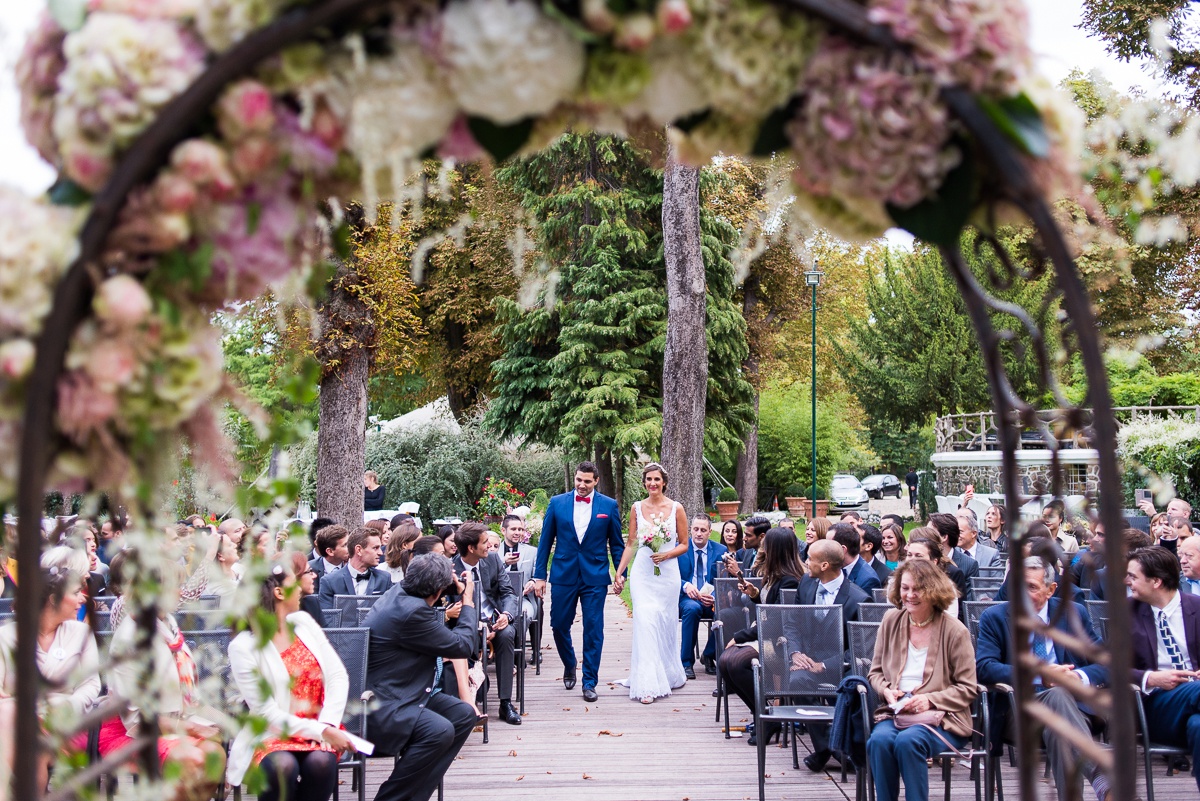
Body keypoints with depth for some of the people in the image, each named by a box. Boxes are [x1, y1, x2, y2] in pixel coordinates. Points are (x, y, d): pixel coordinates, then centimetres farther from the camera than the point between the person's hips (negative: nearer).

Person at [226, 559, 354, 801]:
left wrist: (327, 725, -13)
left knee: (321, 761, -29)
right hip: (273, 735, -3)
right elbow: (268, 713, -11)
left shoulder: (303, 622, 8)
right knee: (282, 766, -34)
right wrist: (320, 731, -19)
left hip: (321, 727, 3)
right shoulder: (243, 647, -8)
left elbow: (338, 675, 3)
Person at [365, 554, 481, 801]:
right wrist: (468, 602, -1)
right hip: (374, 706, -11)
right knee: (439, 731, -30)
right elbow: (462, 646, -14)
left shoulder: (399, 592, 4)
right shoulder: (412, 611, -25)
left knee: (464, 715, 2)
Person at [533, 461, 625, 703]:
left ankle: (589, 682, 12)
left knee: (593, 630, 1)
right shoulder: (557, 503, 3)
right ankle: (569, 664, 36)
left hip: (595, 576, -1)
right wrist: (539, 575, 3)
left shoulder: (609, 506, 2)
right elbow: (545, 541, 5)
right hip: (563, 575, 1)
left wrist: (620, 572, 0)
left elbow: (616, 543, 7)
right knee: (559, 626, 7)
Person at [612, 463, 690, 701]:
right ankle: (648, 684, -7)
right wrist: (619, 573, 4)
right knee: (645, 623, -10)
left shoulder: (676, 508, 0)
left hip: (668, 573, 0)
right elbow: (630, 544, 9)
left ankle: (670, 674, 30)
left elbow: (684, 544, 4)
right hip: (642, 573, 0)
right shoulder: (637, 508, 4)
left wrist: (666, 555, -13)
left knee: (665, 624, 8)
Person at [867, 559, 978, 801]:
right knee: (879, 740, -30)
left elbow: (967, 689, -1)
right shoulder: (891, 621, 9)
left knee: (908, 741, -34)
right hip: (896, 713, 3)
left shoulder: (954, 631, -3)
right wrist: (886, 690, -6)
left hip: (940, 718, -3)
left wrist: (930, 700, -15)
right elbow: (875, 671, 16)